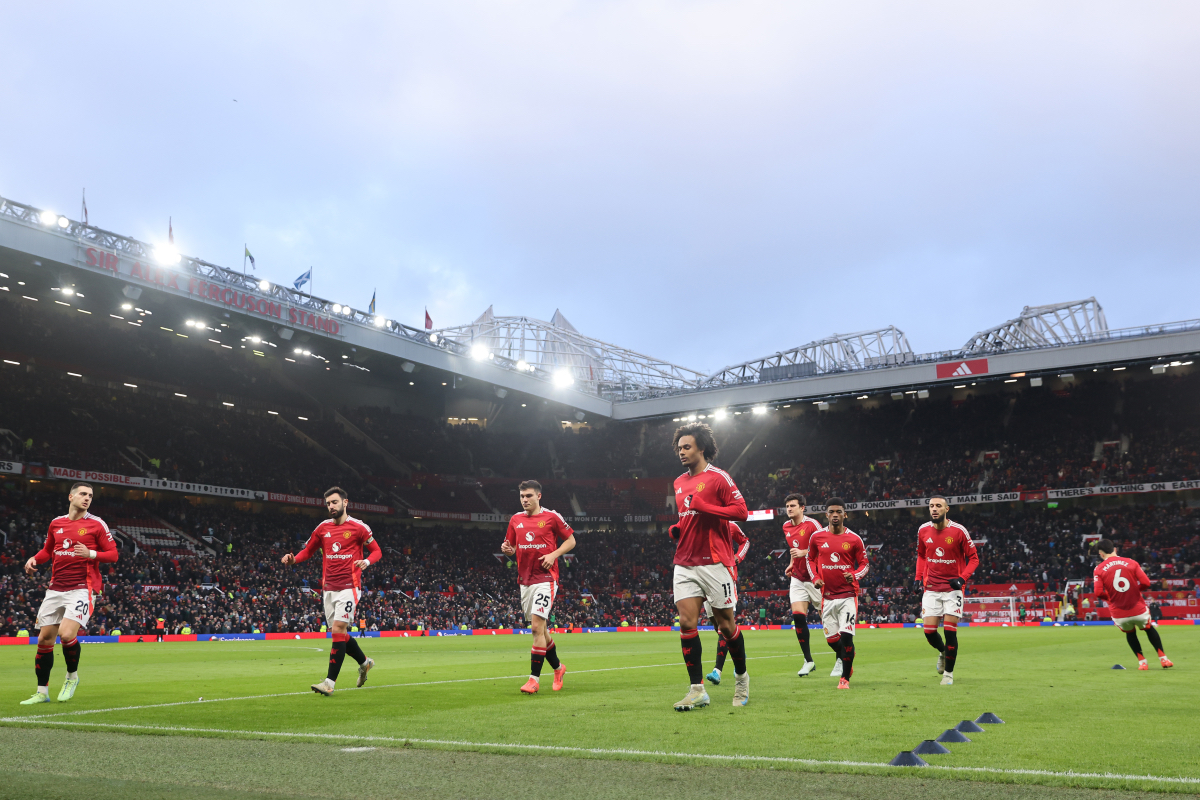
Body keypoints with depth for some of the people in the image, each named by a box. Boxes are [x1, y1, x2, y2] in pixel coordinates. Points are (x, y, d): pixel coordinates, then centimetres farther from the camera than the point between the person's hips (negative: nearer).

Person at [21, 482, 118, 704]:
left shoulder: (97, 524, -1)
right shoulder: (56, 523, 11)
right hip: (56, 589, 5)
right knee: (44, 639, 5)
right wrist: (34, 559, 4)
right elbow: (47, 550, 24)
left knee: (66, 634, -21)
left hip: (82, 588, -5)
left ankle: (72, 676, 7)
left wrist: (91, 554, -19)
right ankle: (42, 692, 19)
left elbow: (113, 554, -2)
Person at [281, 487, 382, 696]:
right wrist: (293, 559, -2)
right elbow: (308, 551, 19)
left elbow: (376, 551, 3)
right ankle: (364, 662, 35)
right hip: (328, 588, 6)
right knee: (339, 633, 10)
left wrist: (366, 562, -18)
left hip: (348, 587, -6)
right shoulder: (323, 528, 10)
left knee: (338, 629, -15)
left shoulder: (359, 527, -3)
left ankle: (329, 682, -14)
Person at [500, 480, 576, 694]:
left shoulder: (552, 517, -3)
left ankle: (534, 678, -9)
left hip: (545, 578, -6)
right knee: (540, 629, 12)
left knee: (537, 626, -14)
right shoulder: (515, 520, 10)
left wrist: (553, 555, -12)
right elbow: (511, 546, 19)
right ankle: (558, 668, 32)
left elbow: (571, 540, 3)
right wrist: (506, 549, -5)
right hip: (525, 580, 6)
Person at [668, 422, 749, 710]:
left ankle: (741, 677, 27)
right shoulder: (680, 483, 16)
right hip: (685, 564, 6)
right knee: (686, 623, -6)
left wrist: (705, 507, -20)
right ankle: (697, 690, -1)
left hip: (715, 562, -6)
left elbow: (741, 511, -12)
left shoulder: (718, 477, -5)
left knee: (726, 625, 4)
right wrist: (677, 529, 7)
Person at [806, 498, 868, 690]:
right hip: (827, 595, 3)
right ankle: (846, 661, 38)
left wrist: (854, 575, -16)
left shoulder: (854, 539, -3)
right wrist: (815, 578, 0)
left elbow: (864, 563, 4)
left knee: (846, 636, -12)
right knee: (831, 638, 7)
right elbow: (811, 559, 16)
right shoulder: (817, 537, 2)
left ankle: (845, 678, 4)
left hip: (848, 594, -2)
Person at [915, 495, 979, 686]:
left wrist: (962, 578, -15)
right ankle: (943, 651, 33)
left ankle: (948, 673, 11)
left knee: (950, 631, -6)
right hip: (931, 589, 3)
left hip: (953, 588, -3)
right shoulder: (923, 530, 1)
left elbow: (973, 558, -2)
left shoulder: (958, 531, -10)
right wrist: (919, 578, 7)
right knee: (929, 631, -2)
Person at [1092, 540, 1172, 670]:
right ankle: (1163, 658, 27)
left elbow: (1098, 592, -14)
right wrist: (1135, 590, 12)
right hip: (1139, 610, 0)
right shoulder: (1131, 563, -1)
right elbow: (1146, 583, -7)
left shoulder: (1099, 569, -5)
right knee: (1149, 629, 29)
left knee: (1130, 633, 30)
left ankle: (1142, 661, 26)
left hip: (1119, 614, 0)